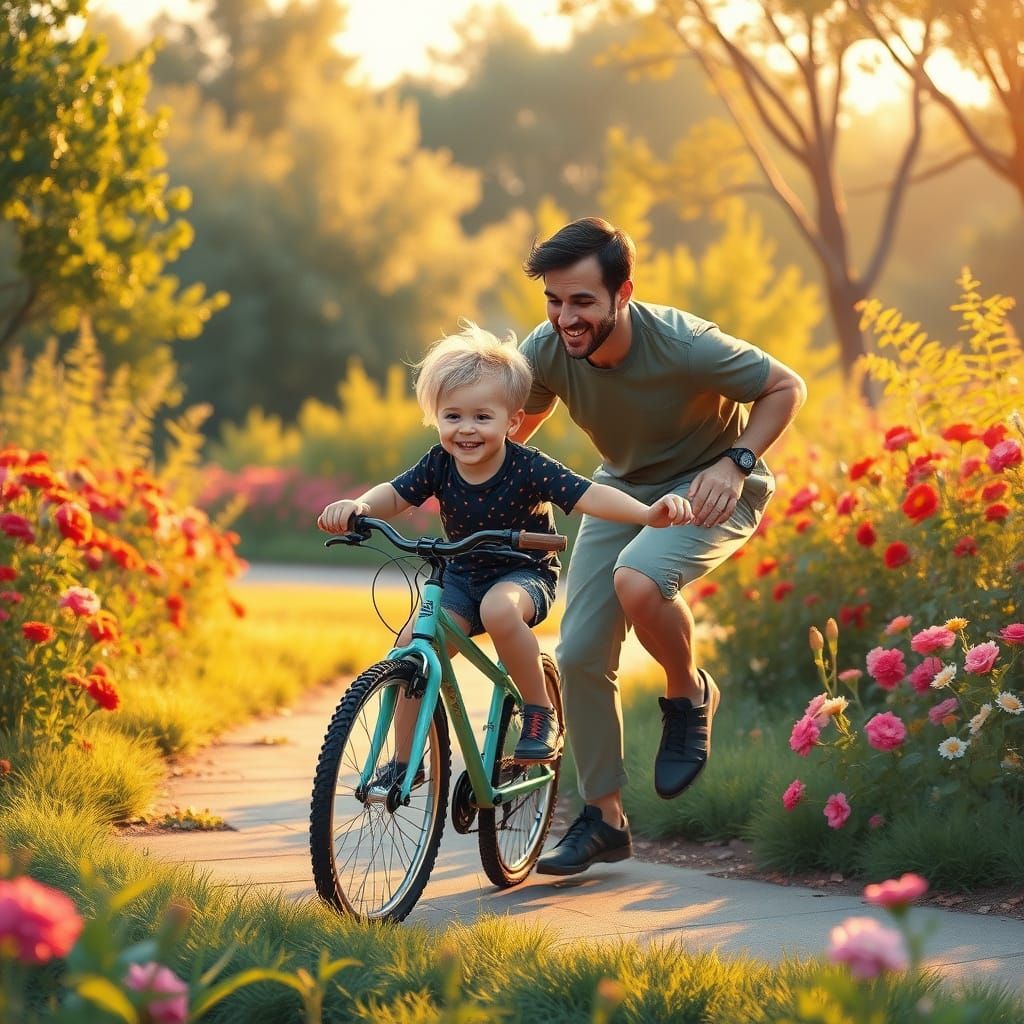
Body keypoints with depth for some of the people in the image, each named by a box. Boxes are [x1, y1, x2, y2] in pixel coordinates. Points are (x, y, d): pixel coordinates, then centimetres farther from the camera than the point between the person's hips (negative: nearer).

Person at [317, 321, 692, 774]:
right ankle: (404, 761, -1)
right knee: (413, 642, -16)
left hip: (524, 574, -4)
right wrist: (358, 506, -35)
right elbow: (394, 495, -11)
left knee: (499, 608, -38)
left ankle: (540, 715, -18)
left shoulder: (528, 468, -22)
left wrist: (648, 512, -46)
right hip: (461, 577, 4)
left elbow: (589, 496, -30)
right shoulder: (439, 465, -10)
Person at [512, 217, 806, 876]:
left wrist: (736, 462, -30)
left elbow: (787, 387, -17)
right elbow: (519, 425, 4)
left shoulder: (682, 343, -32)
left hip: (709, 488, -5)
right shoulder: (546, 352, -20)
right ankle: (604, 820, 13)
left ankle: (689, 696, -5)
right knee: (580, 654, -4)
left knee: (636, 580, -36)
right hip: (623, 488, 5)